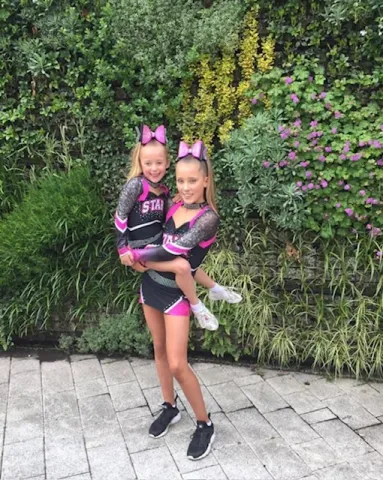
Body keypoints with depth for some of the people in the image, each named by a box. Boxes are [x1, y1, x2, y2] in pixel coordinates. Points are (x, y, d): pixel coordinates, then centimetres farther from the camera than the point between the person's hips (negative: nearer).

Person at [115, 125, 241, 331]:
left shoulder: (164, 190, 4)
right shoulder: (135, 185, -18)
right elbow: (120, 217, -14)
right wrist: (123, 249, -14)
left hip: (160, 244, 8)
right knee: (182, 266, -25)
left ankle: (215, 289, 46)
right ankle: (197, 307, -3)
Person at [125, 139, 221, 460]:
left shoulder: (208, 218, -19)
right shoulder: (174, 206, 0)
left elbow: (172, 249, -23)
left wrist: (136, 255, -12)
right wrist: (139, 257, -4)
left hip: (176, 292, -6)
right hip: (151, 284, 7)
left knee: (177, 364, -8)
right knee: (160, 350, 17)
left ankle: (205, 425, 12)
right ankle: (170, 408, 36)